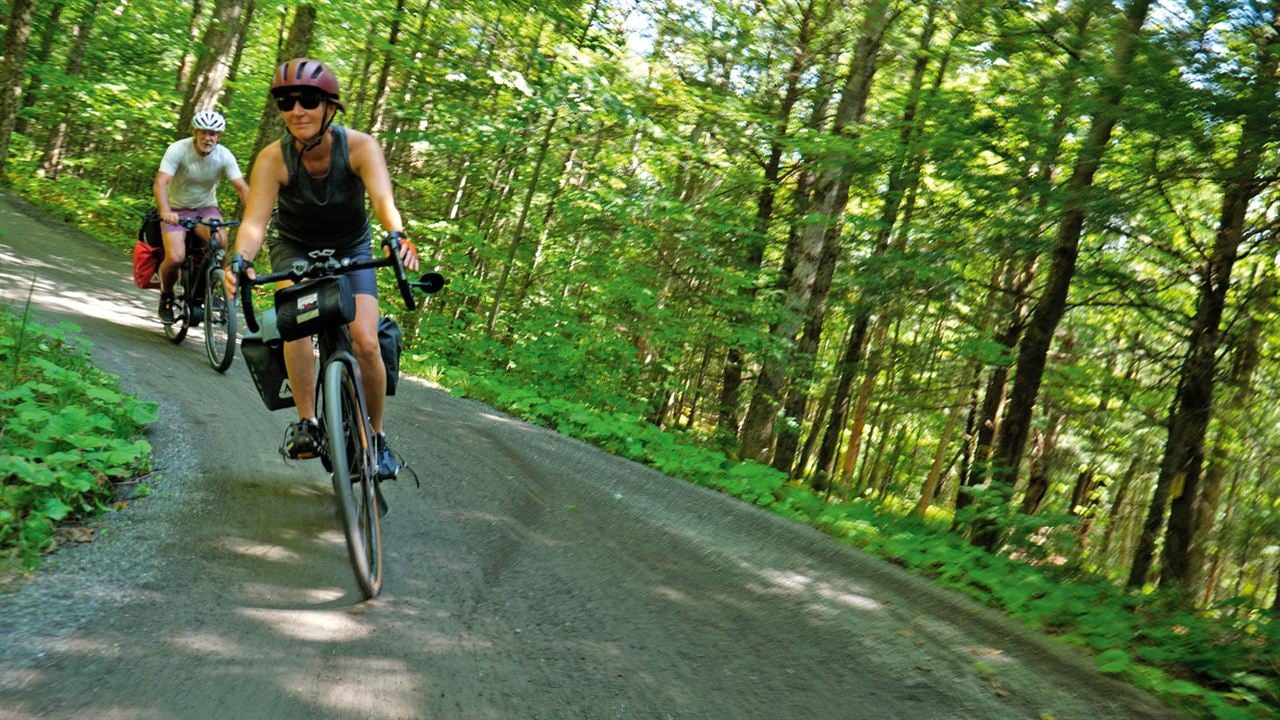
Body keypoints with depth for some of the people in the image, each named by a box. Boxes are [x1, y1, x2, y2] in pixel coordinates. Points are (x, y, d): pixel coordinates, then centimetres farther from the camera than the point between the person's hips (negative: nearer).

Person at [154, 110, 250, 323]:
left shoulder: (224, 156, -11)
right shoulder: (178, 150, -19)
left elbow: (242, 187, -16)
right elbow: (160, 183, -30)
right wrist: (165, 211, -48)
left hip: (206, 208, 2)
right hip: (177, 210, -2)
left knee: (220, 241, -31)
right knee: (175, 258, -24)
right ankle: (166, 295, 9)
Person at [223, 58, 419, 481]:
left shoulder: (360, 147, -27)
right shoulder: (273, 159, -26)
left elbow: (383, 199, -43)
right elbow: (255, 220, -36)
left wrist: (397, 236, -64)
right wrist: (240, 259, -57)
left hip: (351, 249, 0)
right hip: (295, 247, 0)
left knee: (366, 343, -16)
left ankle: (376, 438, 5)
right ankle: (307, 423, -20)